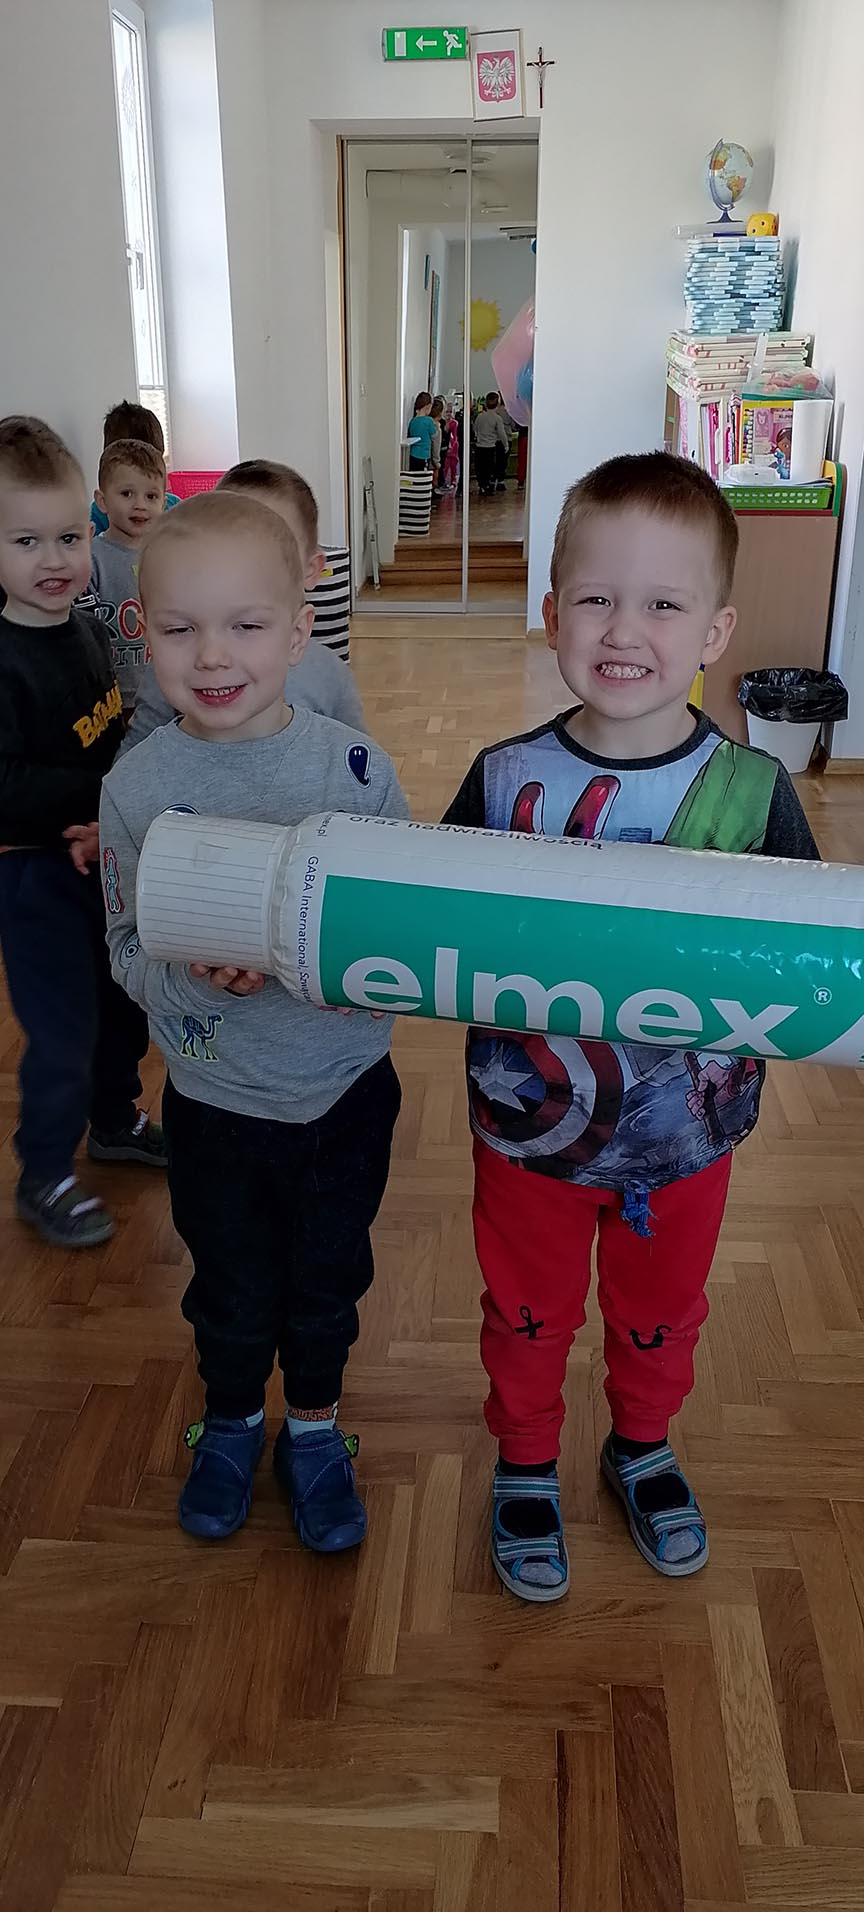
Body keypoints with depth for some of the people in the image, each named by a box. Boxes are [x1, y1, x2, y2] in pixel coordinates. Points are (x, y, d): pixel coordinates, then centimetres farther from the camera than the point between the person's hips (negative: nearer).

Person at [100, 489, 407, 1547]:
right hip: (214, 1098, 0)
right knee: (231, 1287, 22)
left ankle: (314, 1427, 48)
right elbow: (127, 954, -7)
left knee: (328, 1279, 21)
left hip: (345, 1088, 0)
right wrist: (198, 976, -28)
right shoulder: (137, 784, -12)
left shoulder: (356, 765, -14)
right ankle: (230, 1421, 51)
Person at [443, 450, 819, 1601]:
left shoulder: (754, 794, -14)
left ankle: (643, 1446, 56)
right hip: (527, 1128, 0)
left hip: (683, 1140, 1)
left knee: (660, 1316, 25)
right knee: (528, 1314, 22)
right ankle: (526, 1465, 50)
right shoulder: (505, 780, -13)